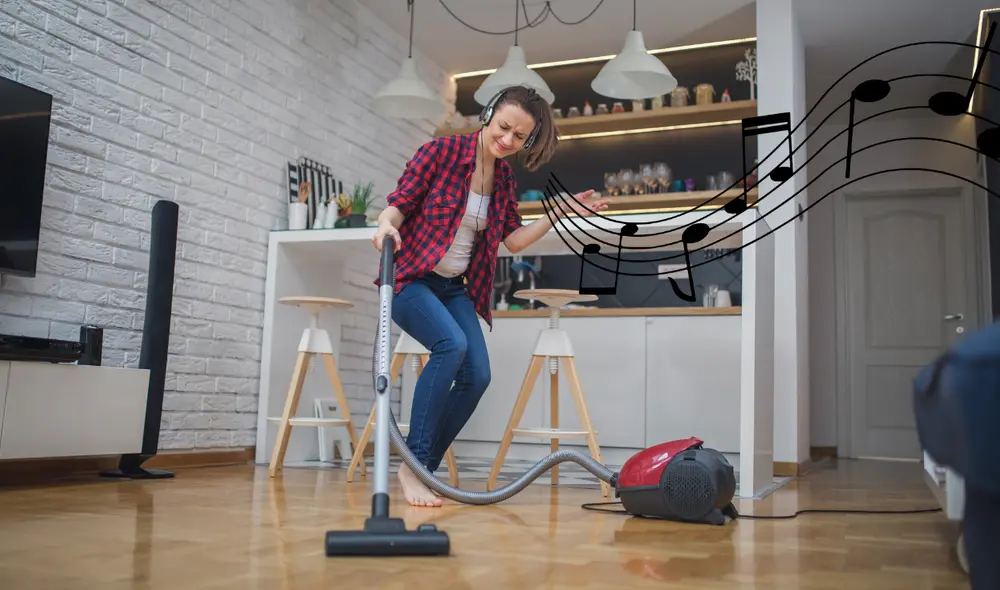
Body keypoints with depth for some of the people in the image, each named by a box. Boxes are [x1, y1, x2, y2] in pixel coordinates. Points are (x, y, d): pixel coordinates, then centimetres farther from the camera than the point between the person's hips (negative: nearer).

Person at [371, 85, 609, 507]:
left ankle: (426, 469, 5)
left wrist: (562, 211, 1)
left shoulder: (504, 178, 7)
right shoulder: (442, 151, -10)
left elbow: (514, 240, 7)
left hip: (455, 288, 6)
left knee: (477, 375, -10)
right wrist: (386, 224, -32)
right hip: (410, 278, -6)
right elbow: (400, 201, -10)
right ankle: (413, 462, -22)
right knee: (452, 344, -30)